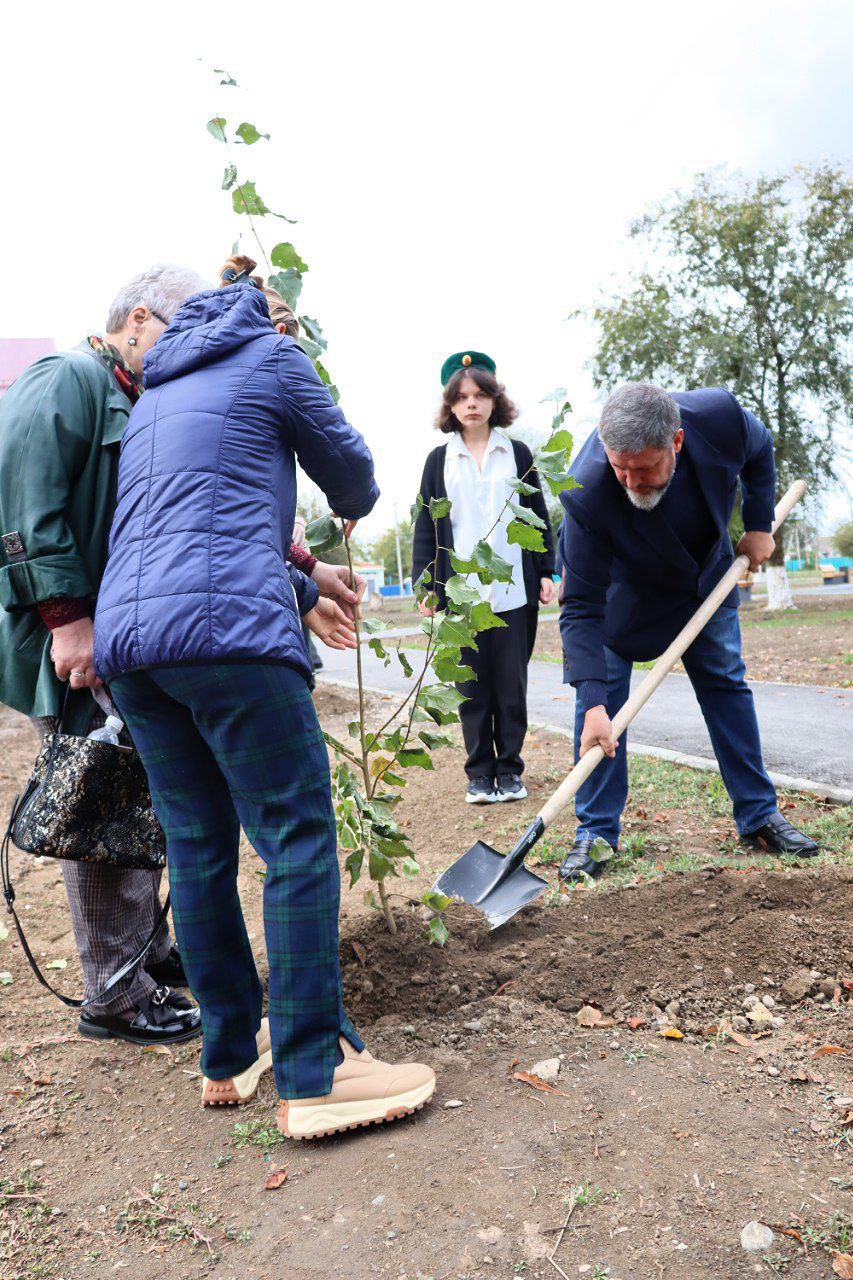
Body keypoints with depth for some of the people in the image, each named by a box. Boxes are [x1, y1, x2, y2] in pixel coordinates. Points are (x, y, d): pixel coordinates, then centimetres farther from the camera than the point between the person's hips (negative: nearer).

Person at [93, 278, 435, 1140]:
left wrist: (305, 589, 39)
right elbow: (350, 470, 18)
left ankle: (229, 1056, 20)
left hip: (124, 631, 8)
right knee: (299, 839, -4)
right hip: (226, 626, -8)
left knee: (197, 848, 11)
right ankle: (314, 1076, -2)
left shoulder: (154, 393, 30)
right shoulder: (269, 357, 10)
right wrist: (351, 511, 42)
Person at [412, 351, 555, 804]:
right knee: (472, 687, 4)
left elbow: (538, 517, 11)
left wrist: (545, 571, 5)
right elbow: (426, 525, 7)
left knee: (511, 685, 4)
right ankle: (480, 772, 15)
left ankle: (509, 770, 16)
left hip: (514, 591, 0)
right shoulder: (440, 460, 7)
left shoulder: (517, 454, 8)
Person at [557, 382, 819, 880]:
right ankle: (595, 832, -1)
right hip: (621, 584, -3)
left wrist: (759, 525, -9)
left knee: (726, 681, 7)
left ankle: (759, 816, 19)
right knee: (603, 687, -12)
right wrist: (593, 704, -43)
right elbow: (582, 608, -37)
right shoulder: (586, 494, -41)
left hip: (705, 569, 3)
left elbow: (760, 449, -5)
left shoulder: (719, 414, -33)